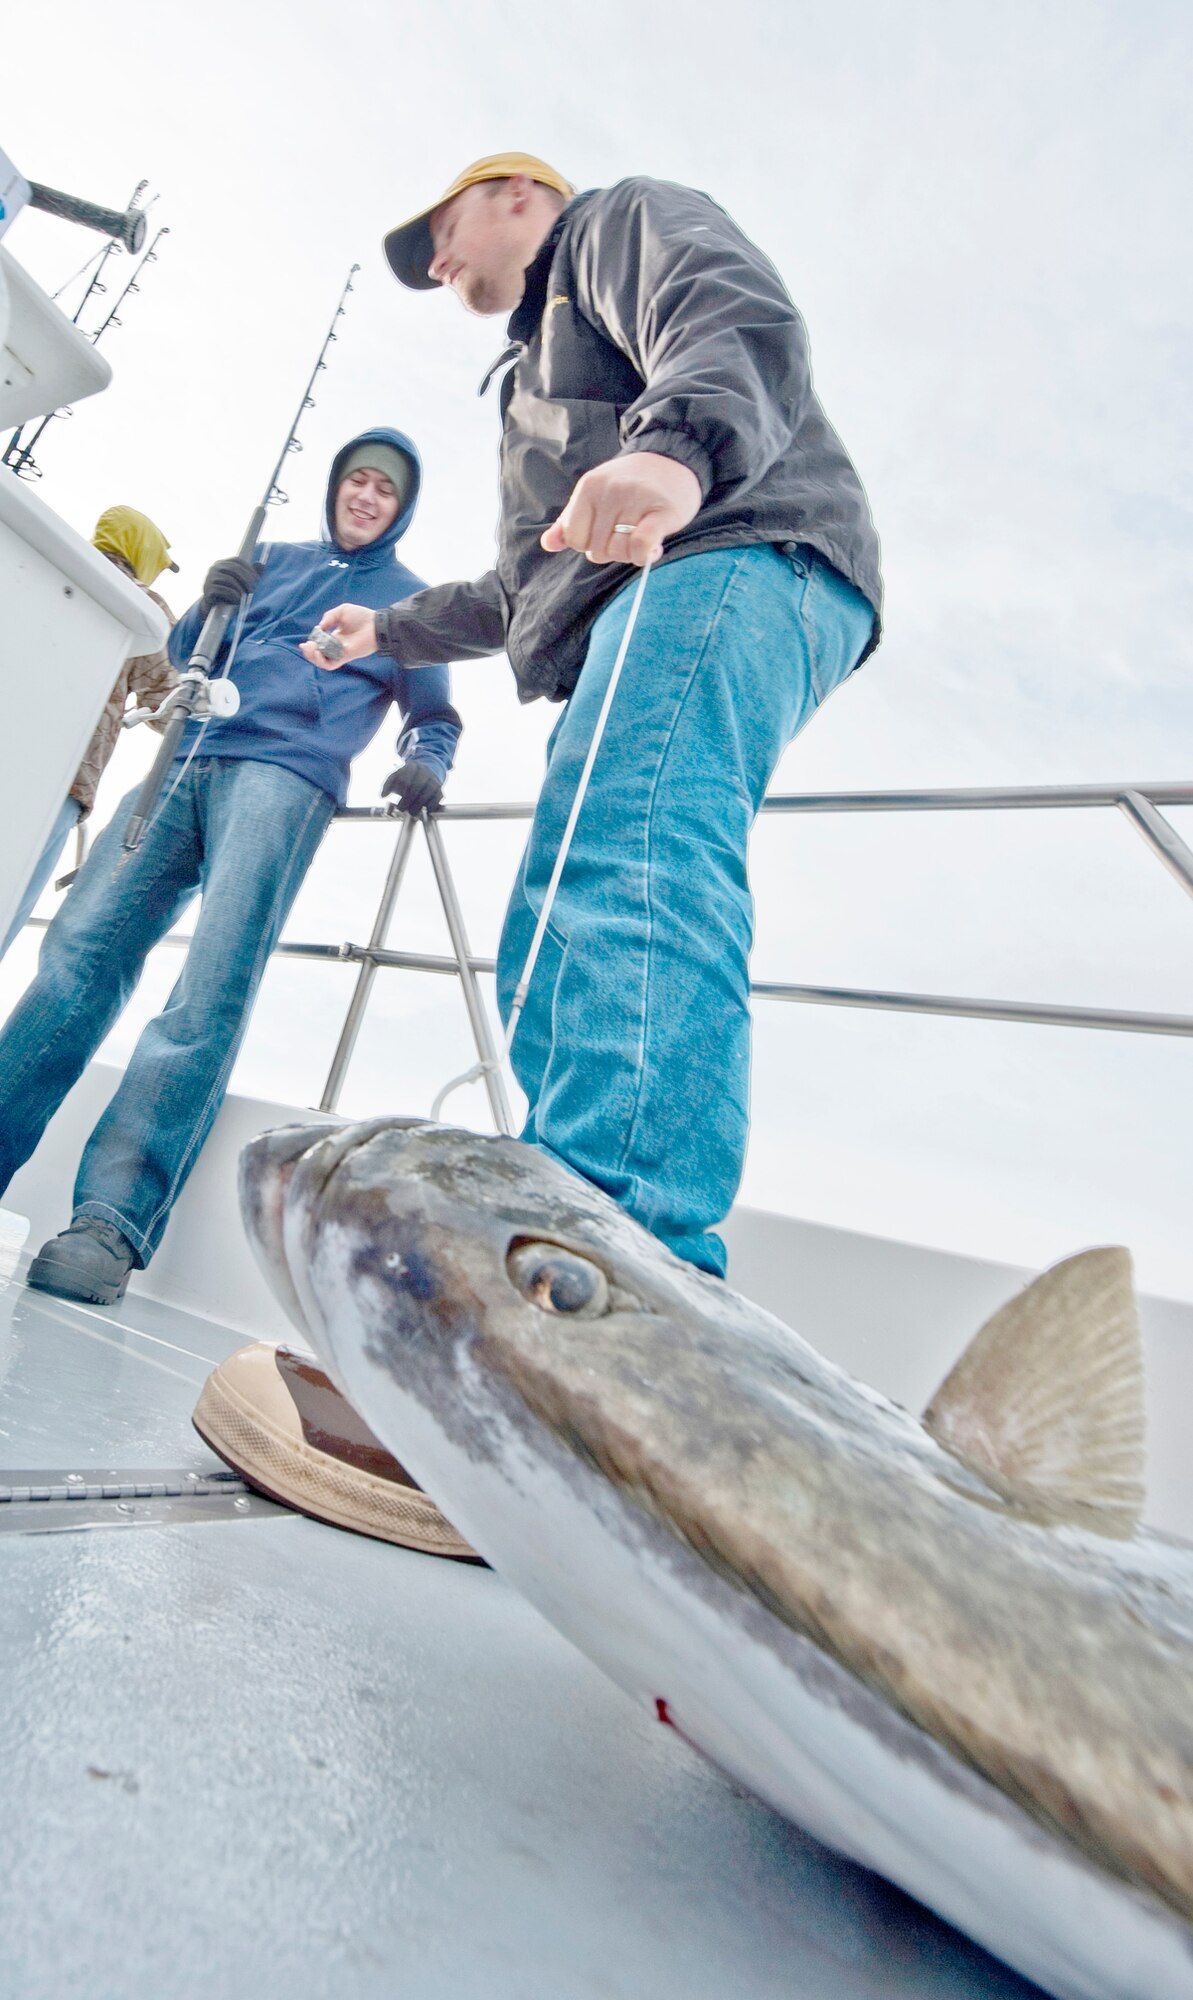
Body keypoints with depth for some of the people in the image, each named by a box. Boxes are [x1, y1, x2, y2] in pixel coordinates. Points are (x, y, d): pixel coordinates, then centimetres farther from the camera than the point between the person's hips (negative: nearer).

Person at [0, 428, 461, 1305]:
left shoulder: (410, 597, 20)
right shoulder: (278, 558, 28)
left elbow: (436, 715, 16)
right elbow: (187, 658, 26)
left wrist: (426, 762, -7)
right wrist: (208, 609, 3)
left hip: (287, 776, -4)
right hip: (189, 762, 5)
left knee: (213, 989, -22)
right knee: (82, 949, -10)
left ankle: (112, 1222, -25)